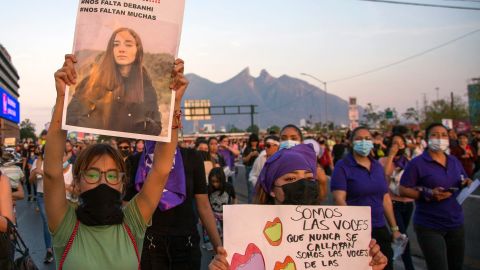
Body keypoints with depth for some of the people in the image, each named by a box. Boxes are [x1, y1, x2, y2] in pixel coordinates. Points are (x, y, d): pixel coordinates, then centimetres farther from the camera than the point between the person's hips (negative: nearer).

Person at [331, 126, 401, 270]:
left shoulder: (378, 166, 11)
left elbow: (385, 199, 14)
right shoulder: (342, 166, -6)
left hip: (380, 230, 6)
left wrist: (394, 228, 12)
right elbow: (339, 200, -15)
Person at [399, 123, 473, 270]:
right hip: (429, 227, -6)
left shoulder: (455, 161, 9)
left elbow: (463, 182, 20)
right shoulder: (417, 163, -10)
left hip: (456, 224, 6)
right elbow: (403, 190, -12)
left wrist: (467, 183, -4)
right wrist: (428, 194, -24)